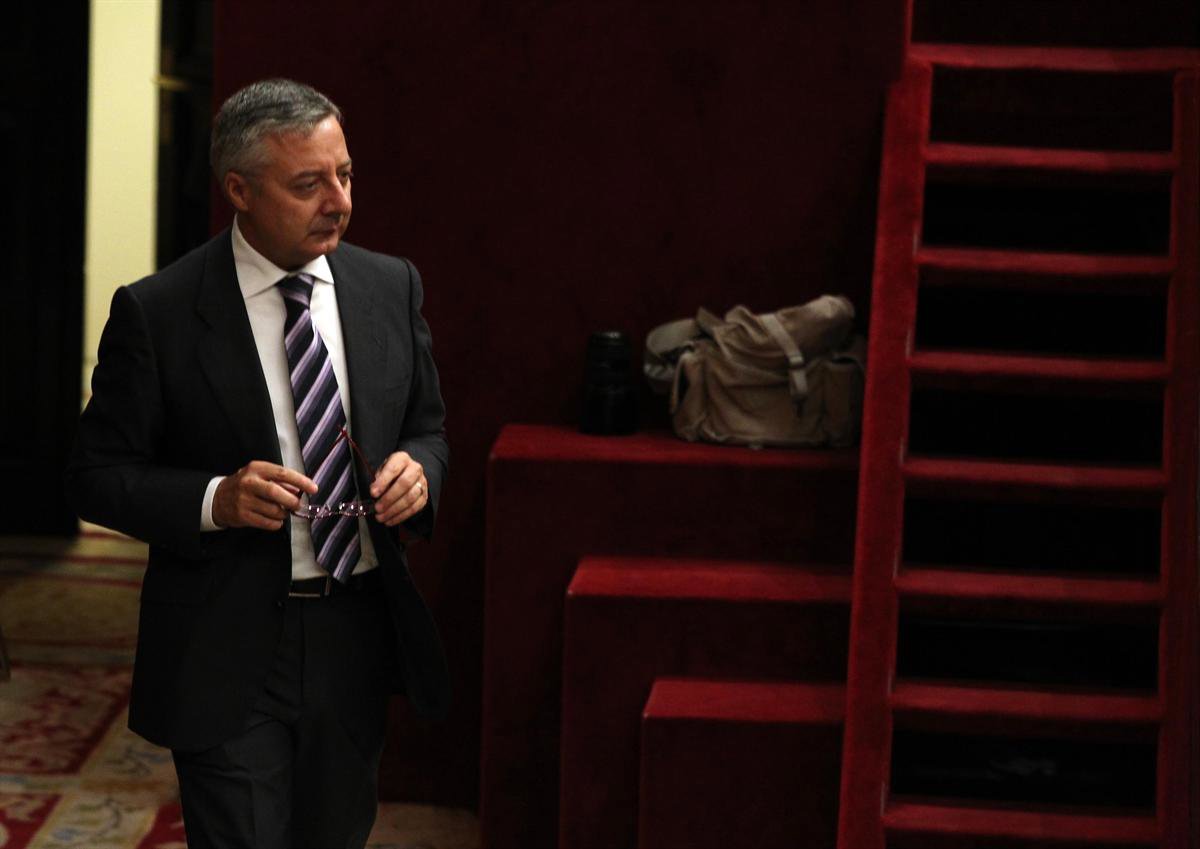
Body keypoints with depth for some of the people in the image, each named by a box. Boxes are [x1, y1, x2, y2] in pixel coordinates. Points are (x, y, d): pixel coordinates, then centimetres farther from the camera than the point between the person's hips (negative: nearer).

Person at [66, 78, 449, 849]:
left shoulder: (391, 287, 4)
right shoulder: (156, 313, -9)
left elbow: (428, 428, 16)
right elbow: (97, 477, -5)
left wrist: (420, 468, -9)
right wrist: (214, 499, -22)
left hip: (356, 640, 5)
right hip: (229, 655, -4)